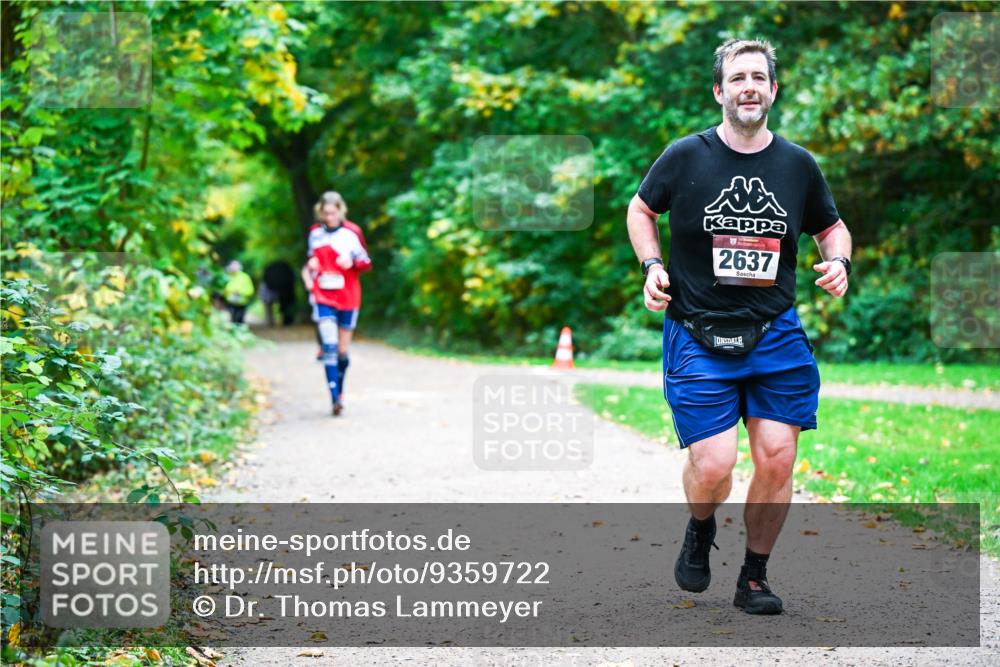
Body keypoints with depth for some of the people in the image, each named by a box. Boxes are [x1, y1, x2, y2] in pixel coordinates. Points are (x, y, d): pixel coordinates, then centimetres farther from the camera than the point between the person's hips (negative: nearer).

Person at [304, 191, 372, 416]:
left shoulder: (351, 233, -4)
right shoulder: (315, 234, 7)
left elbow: (367, 263, 1)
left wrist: (352, 263, -19)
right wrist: (309, 278, 3)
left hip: (347, 298, -1)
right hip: (323, 297, 1)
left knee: (343, 350, 8)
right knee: (329, 346, -14)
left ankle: (339, 391, 27)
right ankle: (334, 398, -20)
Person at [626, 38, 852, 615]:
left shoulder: (798, 163, 6)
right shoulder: (686, 156, -1)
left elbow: (832, 226, 21)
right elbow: (641, 209, 15)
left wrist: (839, 261, 0)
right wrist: (653, 266, 0)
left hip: (777, 334, 2)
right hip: (698, 336, -2)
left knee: (777, 460, -5)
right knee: (713, 468, -11)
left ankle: (754, 577, 16)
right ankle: (700, 532, 24)